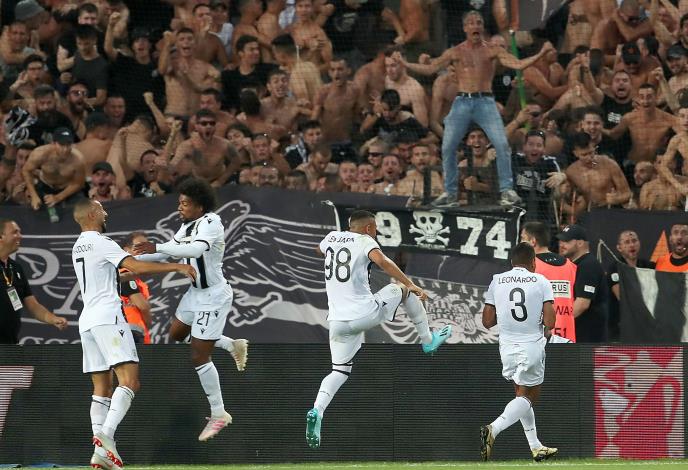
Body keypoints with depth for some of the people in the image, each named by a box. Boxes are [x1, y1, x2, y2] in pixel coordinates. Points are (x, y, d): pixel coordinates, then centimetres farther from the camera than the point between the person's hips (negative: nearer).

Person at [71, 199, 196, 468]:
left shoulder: (78, 247, 21)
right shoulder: (100, 243, -7)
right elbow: (136, 267, -16)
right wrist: (177, 267, -14)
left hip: (87, 321, 9)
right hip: (107, 317, -9)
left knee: (102, 389, 6)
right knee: (129, 380, -15)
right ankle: (106, 435, -32)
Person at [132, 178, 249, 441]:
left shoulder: (210, 223, -22)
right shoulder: (189, 224, 5)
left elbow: (197, 249, -41)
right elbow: (171, 249, 17)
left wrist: (157, 248, -44)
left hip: (213, 296, -10)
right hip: (196, 292, 10)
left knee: (199, 357, -6)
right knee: (176, 335, 25)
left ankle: (219, 414, 7)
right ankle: (233, 346, 34)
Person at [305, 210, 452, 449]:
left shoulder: (332, 237, 14)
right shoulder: (365, 241, -2)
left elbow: (319, 250, 38)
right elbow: (382, 261, -22)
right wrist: (411, 285, -23)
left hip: (338, 320, 5)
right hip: (365, 314, -5)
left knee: (340, 371, 12)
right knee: (402, 290, 19)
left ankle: (317, 411, -14)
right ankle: (428, 341, 30)